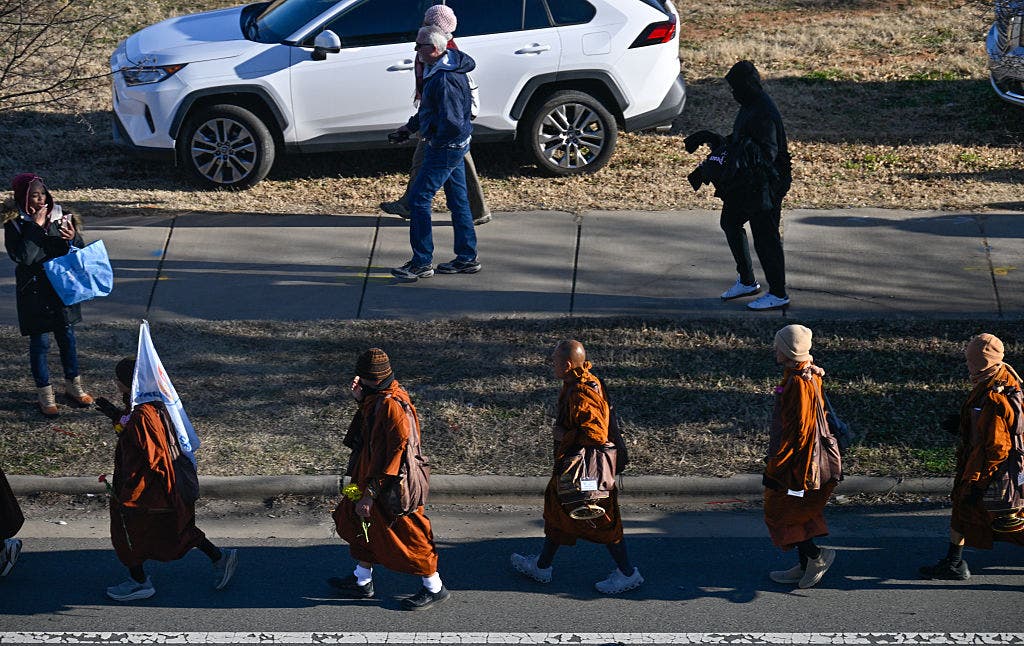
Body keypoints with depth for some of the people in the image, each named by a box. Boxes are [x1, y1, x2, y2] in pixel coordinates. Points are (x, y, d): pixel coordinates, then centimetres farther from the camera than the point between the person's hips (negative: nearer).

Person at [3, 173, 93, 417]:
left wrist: (73, 238, -18)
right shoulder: (15, 225, -11)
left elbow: (80, 249, 4)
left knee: (67, 337, 14)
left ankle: (73, 384, 30)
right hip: (35, 291, -3)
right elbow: (23, 257, -22)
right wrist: (35, 227, -22)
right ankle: (44, 393, 17)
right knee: (40, 342, 5)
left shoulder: (61, 216, -1)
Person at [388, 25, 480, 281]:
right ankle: (467, 258, 23)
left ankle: (422, 262, -1)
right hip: (456, 145, 10)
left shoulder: (444, 80, -26)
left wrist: (433, 140, -12)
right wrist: (410, 126, 21)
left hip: (445, 147, -10)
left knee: (419, 199, -5)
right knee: (458, 200, 15)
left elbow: (452, 123, -29)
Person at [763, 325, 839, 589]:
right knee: (799, 514, 18)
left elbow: (796, 430, -24)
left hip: (793, 463, -10)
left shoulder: (799, 384, -24)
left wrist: (773, 467, -19)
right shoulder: (810, 375, 7)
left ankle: (816, 555, 3)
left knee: (778, 514, 2)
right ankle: (806, 566, 24)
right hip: (807, 457, 10)